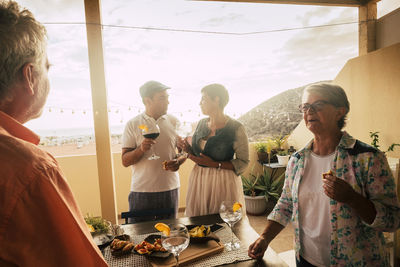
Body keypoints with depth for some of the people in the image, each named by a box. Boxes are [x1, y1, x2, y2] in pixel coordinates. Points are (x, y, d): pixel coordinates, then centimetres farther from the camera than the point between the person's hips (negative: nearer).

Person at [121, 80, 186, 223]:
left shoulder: (174, 122, 3)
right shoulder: (132, 125, -3)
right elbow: (125, 161, -4)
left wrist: (178, 162, -12)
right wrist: (141, 149, -22)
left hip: (170, 189, 2)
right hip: (141, 191, -2)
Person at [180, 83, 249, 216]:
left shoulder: (236, 128, -13)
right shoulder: (201, 123, 5)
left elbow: (243, 162, -10)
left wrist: (215, 164, -19)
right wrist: (188, 149, -4)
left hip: (223, 182, -5)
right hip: (199, 180, 5)